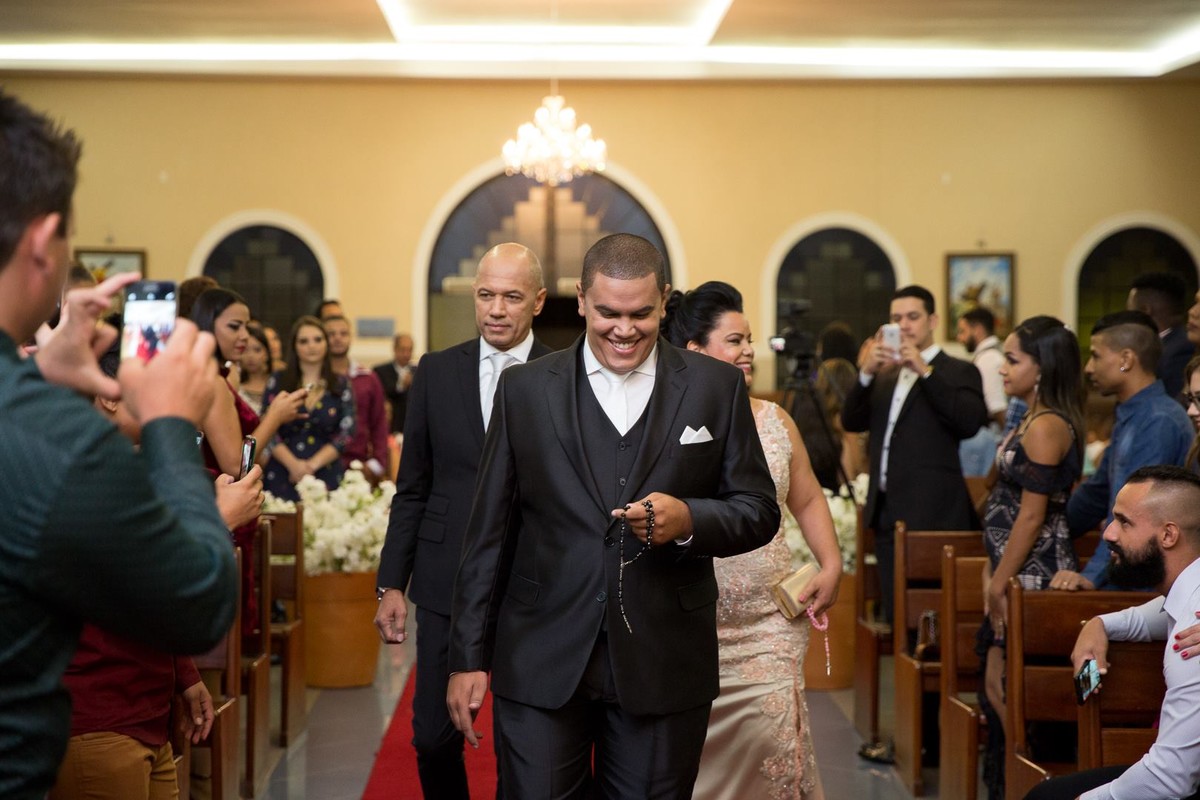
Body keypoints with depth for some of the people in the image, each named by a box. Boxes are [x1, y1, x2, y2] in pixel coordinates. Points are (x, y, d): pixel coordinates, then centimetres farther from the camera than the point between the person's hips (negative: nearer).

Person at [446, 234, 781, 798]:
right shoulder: (525, 390, 5)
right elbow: (489, 533, 5)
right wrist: (469, 658, 2)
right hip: (541, 667, 0)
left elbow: (759, 511, 5)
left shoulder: (716, 387, 4)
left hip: (665, 666, 0)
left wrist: (689, 519, -17)